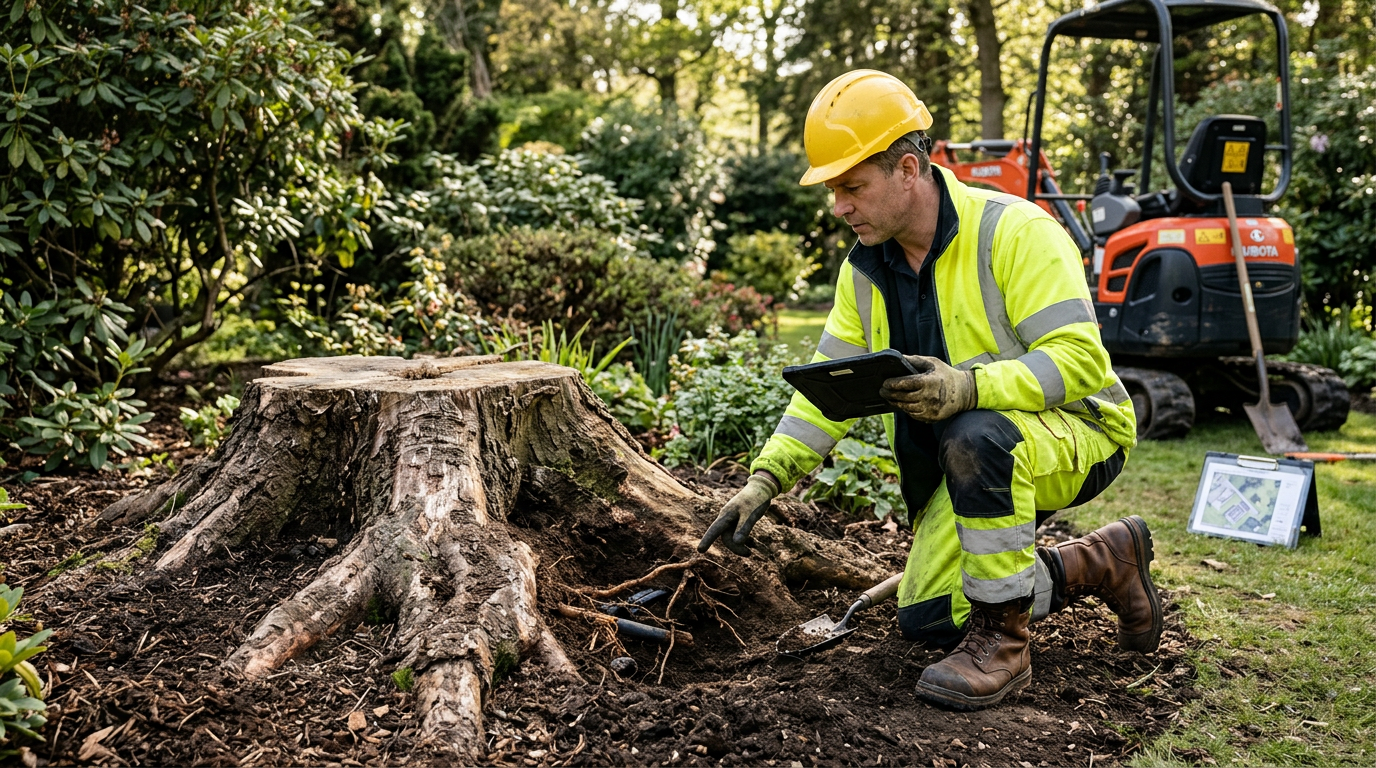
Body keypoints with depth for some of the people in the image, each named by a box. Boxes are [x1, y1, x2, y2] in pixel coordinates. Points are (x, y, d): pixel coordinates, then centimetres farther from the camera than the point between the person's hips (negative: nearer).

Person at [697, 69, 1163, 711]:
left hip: (1071, 434, -7)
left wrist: (969, 388, -44)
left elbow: (1078, 359, -29)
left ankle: (1002, 640, -22)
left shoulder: (1015, 231, -23)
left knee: (976, 438, -41)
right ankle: (1100, 563, 19)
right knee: (926, 623, 1)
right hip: (968, 465, 8)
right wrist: (765, 478, -10)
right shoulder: (865, 270, -1)